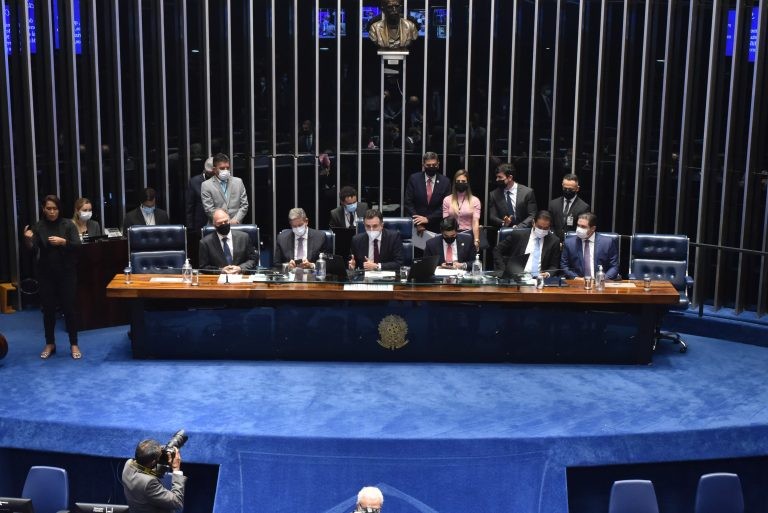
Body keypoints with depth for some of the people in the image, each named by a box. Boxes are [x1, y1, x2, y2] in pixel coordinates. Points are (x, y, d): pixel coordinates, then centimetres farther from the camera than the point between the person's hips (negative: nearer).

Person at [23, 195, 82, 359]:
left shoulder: (68, 224, -1)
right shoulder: (38, 226, 2)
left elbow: (77, 245, -8)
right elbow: (32, 249, -9)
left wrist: (62, 241, -25)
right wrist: (27, 239, -30)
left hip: (66, 273, -2)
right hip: (46, 274, 2)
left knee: (69, 308, 0)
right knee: (48, 309, 7)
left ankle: (74, 345, 9)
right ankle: (50, 344, 20)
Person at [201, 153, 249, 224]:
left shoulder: (238, 182, 12)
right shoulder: (206, 185, 3)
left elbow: (244, 205, 10)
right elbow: (209, 209, -4)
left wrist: (236, 220, -6)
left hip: (236, 225, 2)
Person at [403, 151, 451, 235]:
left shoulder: (445, 182, 0)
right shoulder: (414, 179, 0)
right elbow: (408, 203, -2)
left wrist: (428, 219, -14)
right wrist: (418, 223, -12)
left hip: (436, 227, 0)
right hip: (415, 226, 0)